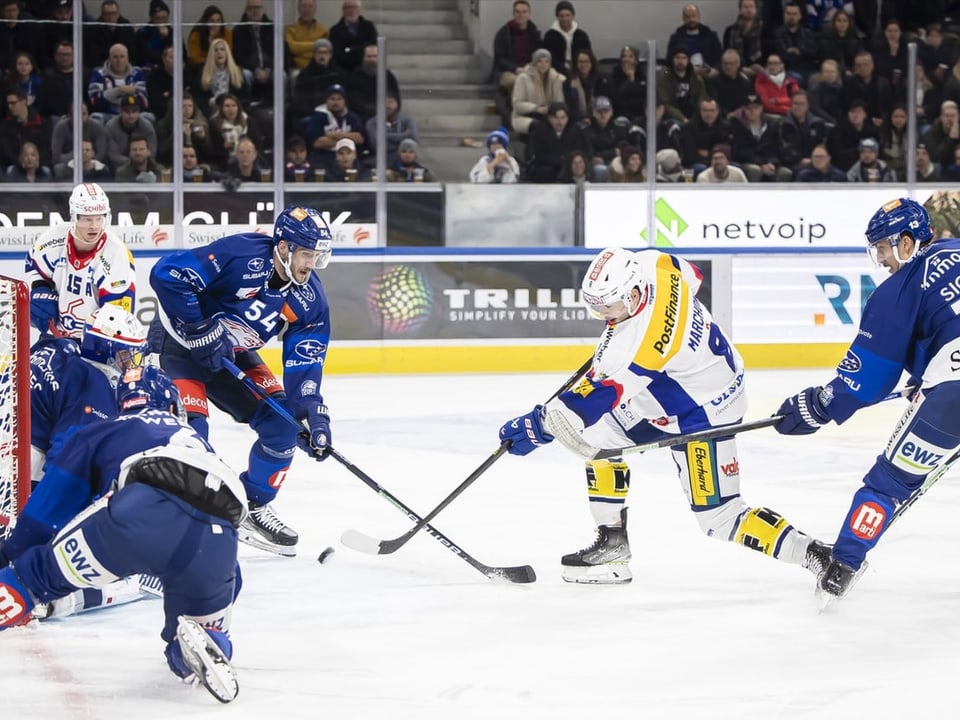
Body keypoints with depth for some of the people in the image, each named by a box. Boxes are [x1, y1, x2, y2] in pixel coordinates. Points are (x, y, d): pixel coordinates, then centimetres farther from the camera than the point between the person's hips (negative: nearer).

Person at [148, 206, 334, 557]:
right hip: (182, 343, -7)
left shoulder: (310, 301, -9)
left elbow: (303, 368, -8)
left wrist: (313, 415, -22)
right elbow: (167, 275, -34)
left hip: (233, 355, 7)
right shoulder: (241, 254, -30)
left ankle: (253, 510, 15)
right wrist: (200, 330, -29)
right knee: (191, 429, -22)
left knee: (282, 424, -2)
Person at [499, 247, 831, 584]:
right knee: (597, 434, 8)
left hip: (702, 412, -10)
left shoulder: (638, 340, -36)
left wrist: (538, 424, -21)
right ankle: (613, 544, 15)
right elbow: (692, 274, 10)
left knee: (719, 517, -9)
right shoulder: (655, 265, -14)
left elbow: (598, 396, -29)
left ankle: (812, 553, -4)